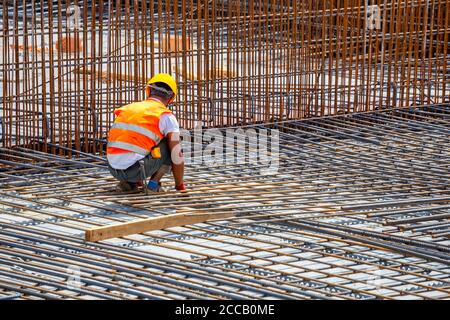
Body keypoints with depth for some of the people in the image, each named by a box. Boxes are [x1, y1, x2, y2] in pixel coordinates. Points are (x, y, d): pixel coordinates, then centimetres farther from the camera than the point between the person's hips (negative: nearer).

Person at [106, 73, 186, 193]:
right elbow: (177, 156, 1)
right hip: (136, 168, -5)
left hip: (113, 169, 6)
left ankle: (128, 182, 14)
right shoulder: (166, 116, 4)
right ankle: (154, 183, 6)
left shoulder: (127, 108, 22)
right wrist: (180, 185, 17)